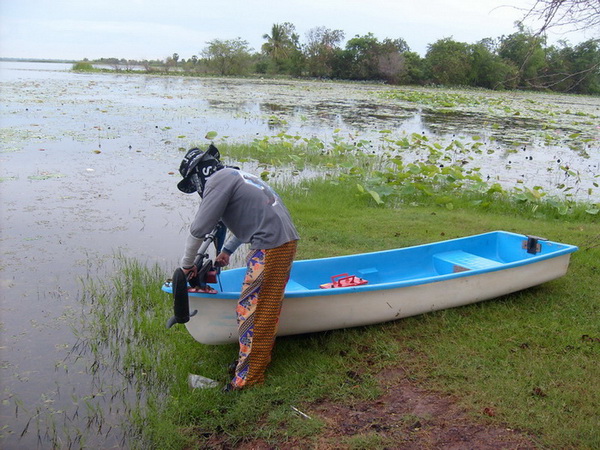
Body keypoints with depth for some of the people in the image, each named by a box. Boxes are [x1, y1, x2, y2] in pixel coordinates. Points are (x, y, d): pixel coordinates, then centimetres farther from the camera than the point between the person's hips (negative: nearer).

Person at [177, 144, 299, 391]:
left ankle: (249, 375, 10)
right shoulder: (235, 176, 23)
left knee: (250, 309, -1)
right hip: (285, 241, 10)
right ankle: (261, 356, 34)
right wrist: (227, 250, 40)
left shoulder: (218, 180, -6)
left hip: (270, 248, -10)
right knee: (267, 305, 20)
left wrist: (187, 264, 6)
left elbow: (199, 228, -7)